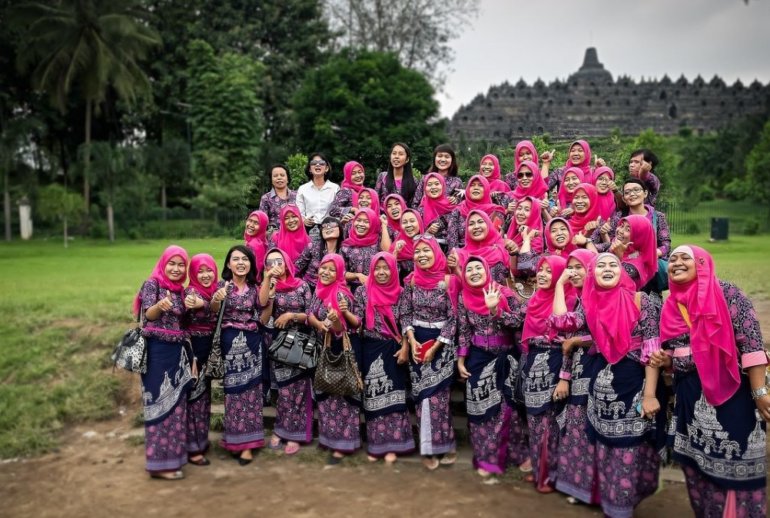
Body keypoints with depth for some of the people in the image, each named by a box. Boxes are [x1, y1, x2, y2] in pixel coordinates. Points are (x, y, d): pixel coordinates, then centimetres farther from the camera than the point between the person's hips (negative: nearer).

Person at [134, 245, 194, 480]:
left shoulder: (180, 290, 13)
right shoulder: (152, 284, -6)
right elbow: (148, 315, -21)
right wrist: (160, 306, -39)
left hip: (176, 351, 7)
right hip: (157, 351, -7)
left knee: (175, 403, 11)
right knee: (160, 403, -5)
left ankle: (172, 454, 21)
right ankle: (159, 462, 1)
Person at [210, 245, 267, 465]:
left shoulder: (255, 288, 8)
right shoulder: (222, 285, 0)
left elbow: (263, 320, 7)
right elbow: (213, 310, -21)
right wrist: (216, 299, -44)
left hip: (251, 344, 2)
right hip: (230, 343, -2)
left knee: (251, 391, 2)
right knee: (233, 391, 3)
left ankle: (247, 443, 9)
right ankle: (234, 440, 17)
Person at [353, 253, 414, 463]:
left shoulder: (400, 293, 0)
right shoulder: (363, 292, -1)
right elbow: (356, 323, -2)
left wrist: (405, 348, -7)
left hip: (393, 351, 0)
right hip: (371, 351, 0)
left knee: (393, 395, 1)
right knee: (373, 396, 5)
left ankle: (391, 445, 8)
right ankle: (375, 444, 15)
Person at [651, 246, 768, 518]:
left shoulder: (725, 293, -9)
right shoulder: (671, 306, 9)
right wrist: (663, 360, -2)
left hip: (730, 393, -6)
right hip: (690, 396, 6)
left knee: (734, 464, -1)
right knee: (697, 464, 14)